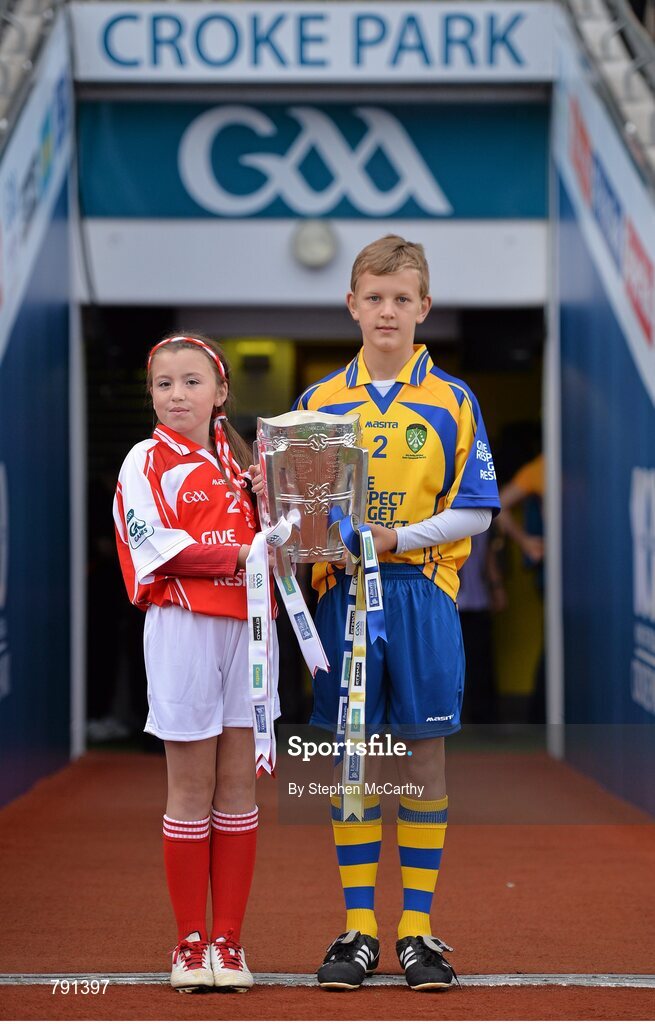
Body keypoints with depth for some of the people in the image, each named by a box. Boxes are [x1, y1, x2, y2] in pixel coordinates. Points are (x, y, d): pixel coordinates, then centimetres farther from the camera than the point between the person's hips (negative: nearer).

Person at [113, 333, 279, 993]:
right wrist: (239, 554, -19)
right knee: (192, 790, -1)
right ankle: (190, 942, 7)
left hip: (249, 627, 5)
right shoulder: (148, 461, 1)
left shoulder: (239, 463, 17)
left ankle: (228, 940, 10)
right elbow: (157, 544, -12)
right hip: (183, 627, -5)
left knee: (238, 787, 4)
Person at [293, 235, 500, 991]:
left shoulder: (451, 402, 4)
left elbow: (475, 510, 0)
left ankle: (418, 929, 8)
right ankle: (357, 929, 9)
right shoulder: (318, 402, 8)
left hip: (421, 592, -1)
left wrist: (398, 537, -13)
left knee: (424, 753, 1)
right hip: (342, 590, 1)